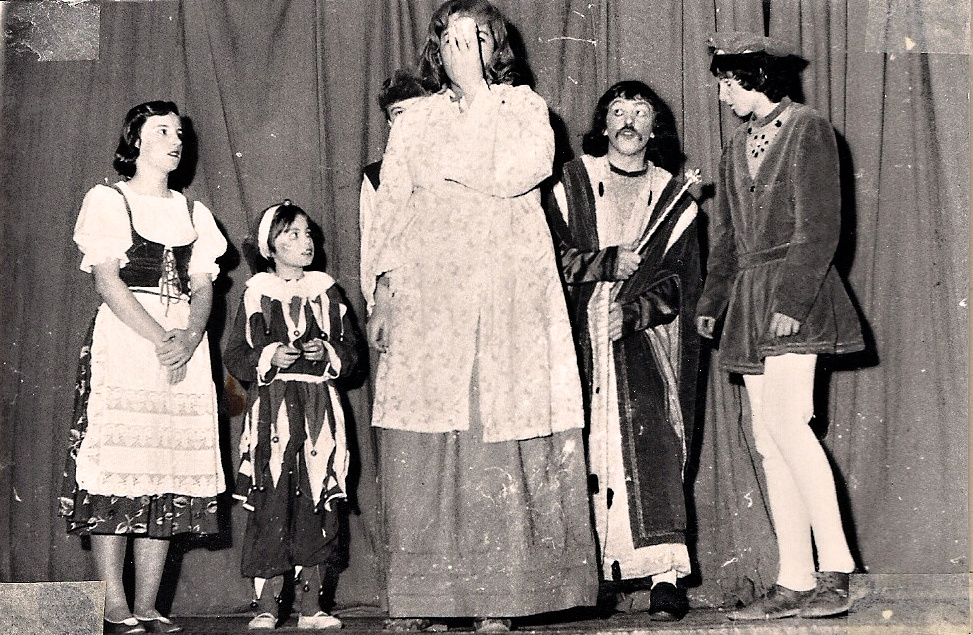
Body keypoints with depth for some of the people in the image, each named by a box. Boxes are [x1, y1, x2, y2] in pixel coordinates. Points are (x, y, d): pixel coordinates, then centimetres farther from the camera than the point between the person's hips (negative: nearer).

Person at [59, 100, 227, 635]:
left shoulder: (193, 212, 21)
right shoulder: (107, 201, 6)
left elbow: (203, 287, 11)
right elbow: (106, 280, -5)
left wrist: (189, 338, -9)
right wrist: (158, 339, -15)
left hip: (184, 346, 5)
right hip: (123, 339, -4)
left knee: (170, 473, -2)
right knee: (115, 472, -11)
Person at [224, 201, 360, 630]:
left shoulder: (326, 292, 11)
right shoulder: (257, 294, 4)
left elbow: (352, 352, 12)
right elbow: (235, 358, 3)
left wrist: (327, 353, -7)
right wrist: (270, 357, -12)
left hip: (319, 411, 3)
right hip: (272, 412, -2)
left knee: (317, 506, 1)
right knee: (270, 506, -6)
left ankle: (311, 607, 7)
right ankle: (266, 607, 0)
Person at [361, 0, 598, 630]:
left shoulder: (524, 106, 14)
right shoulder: (414, 120, 21)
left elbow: (522, 169, -7)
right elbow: (391, 207, 15)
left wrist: (459, 129, 2)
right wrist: (383, 290, 3)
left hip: (508, 289, -2)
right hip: (427, 294, 2)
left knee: (499, 430, -9)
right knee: (424, 442, -6)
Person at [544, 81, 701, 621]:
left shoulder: (673, 199, 13)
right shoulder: (572, 182, 12)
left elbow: (679, 282, 4)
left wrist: (633, 312, -11)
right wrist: (609, 263, -8)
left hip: (643, 334, 0)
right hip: (580, 334, 0)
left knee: (650, 438, -17)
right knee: (587, 450, -9)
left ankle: (665, 574, -21)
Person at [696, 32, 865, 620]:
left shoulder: (809, 130, -3)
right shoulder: (739, 145, 20)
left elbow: (819, 226, -11)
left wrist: (791, 299, -18)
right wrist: (713, 302, 16)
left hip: (796, 295, -8)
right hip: (750, 301, 8)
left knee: (785, 422, -20)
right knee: (769, 438, 2)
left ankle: (836, 570, -16)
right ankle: (795, 582, 3)